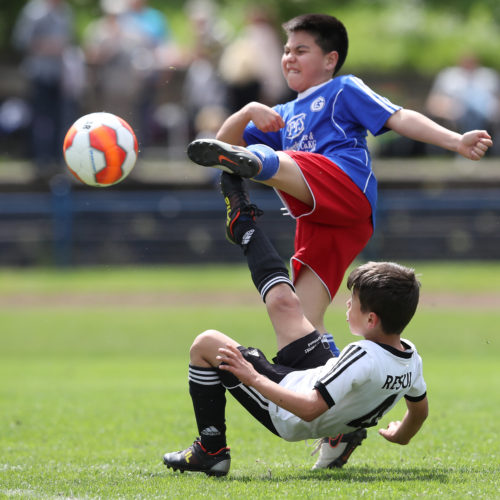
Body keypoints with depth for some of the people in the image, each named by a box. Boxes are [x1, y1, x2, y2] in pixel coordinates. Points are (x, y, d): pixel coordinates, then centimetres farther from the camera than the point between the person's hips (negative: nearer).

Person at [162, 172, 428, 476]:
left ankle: (211, 451, 11)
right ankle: (243, 225, 38)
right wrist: (401, 436, 29)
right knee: (282, 301, 16)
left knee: (207, 344, -1)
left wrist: (254, 378, -32)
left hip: (289, 420, -8)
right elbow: (420, 409, 6)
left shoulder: (363, 358, -39)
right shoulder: (411, 358, -14)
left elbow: (309, 409, -39)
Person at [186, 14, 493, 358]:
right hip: (318, 222, 8)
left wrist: (457, 141, -8)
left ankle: (247, 162, -70)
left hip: (347, 187, -8)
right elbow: (226, 139, 32)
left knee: (274, 163, -37)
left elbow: (399, 118, 6)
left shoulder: (344, 90, 18)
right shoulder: (286, 115, 37)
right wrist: (250, 112, 11)